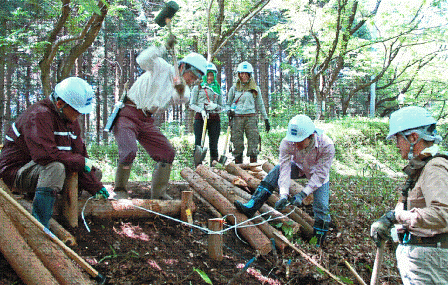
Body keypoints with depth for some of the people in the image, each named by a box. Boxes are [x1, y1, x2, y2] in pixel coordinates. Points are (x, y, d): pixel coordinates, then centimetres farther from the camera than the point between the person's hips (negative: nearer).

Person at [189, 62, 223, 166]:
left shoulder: (218, 89, 20)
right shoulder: (198, 88, 13)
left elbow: (221, 107, 18)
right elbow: (192, 105, 6)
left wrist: (215, 106, -6)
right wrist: (201, 110, -13)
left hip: (214, 118, 2)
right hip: (200, 117, -2)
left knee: (213, 145, -1)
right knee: (198, 143, -11)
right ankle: (197, 167, -12)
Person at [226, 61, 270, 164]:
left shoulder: (255, 88, 12)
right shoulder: (234, 88, 13)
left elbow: (260, 105, 16)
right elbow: (228, 104, 20)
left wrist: (266, 119, 13)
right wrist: (229, 111, -2)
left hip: (251, 118, -1)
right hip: (237, 118, 1)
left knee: (253, 145, -6)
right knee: (237, 145, 1)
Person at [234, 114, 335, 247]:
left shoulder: (326, 145, -37)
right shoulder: (287, 143, -32)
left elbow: (320, 174, -30)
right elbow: (285, 170, -32)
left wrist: (303, 194, -37)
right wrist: (283, 195, -43)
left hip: (318, 173, -2)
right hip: (298, 167, 2)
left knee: (321, 207, -14)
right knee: (276, 171, -21)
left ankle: (318, 243, 6)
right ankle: (251, 207, -21)